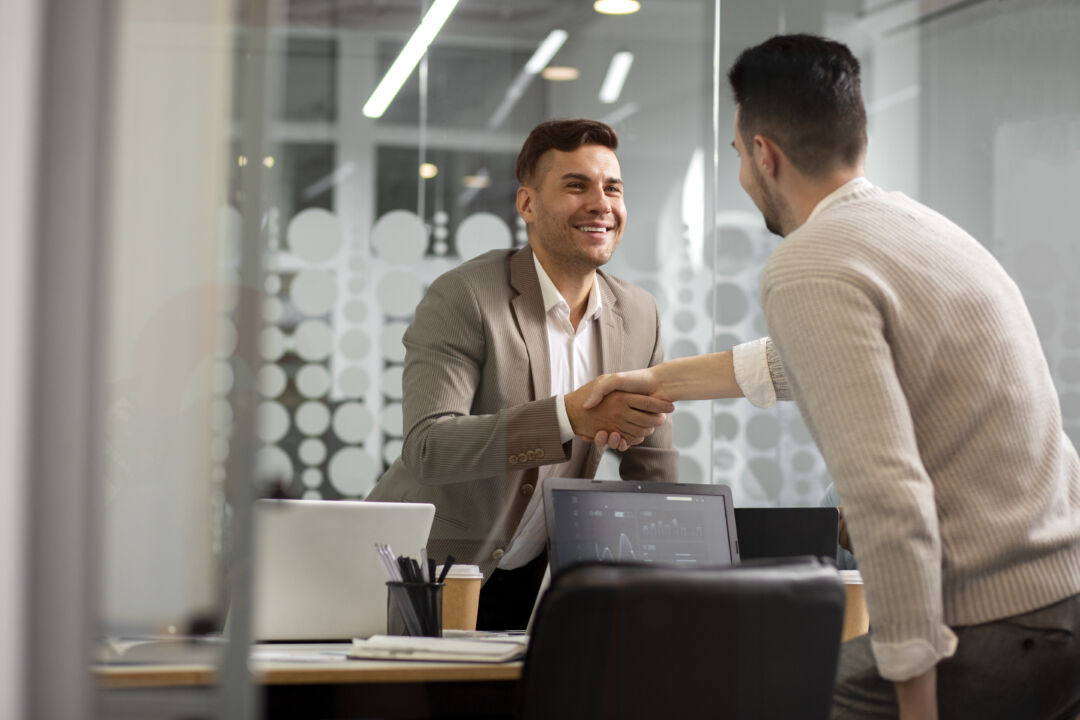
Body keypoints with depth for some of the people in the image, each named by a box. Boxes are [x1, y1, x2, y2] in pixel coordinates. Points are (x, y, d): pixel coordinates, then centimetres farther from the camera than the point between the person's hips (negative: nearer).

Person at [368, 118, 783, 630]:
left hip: (534, 584, 5)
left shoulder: (640, 316, 3)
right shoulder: (462, 298, -15)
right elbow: (426, 448, -28)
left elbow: (653, 482, 10)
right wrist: (570, 415, -37)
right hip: (429, 574, -5)